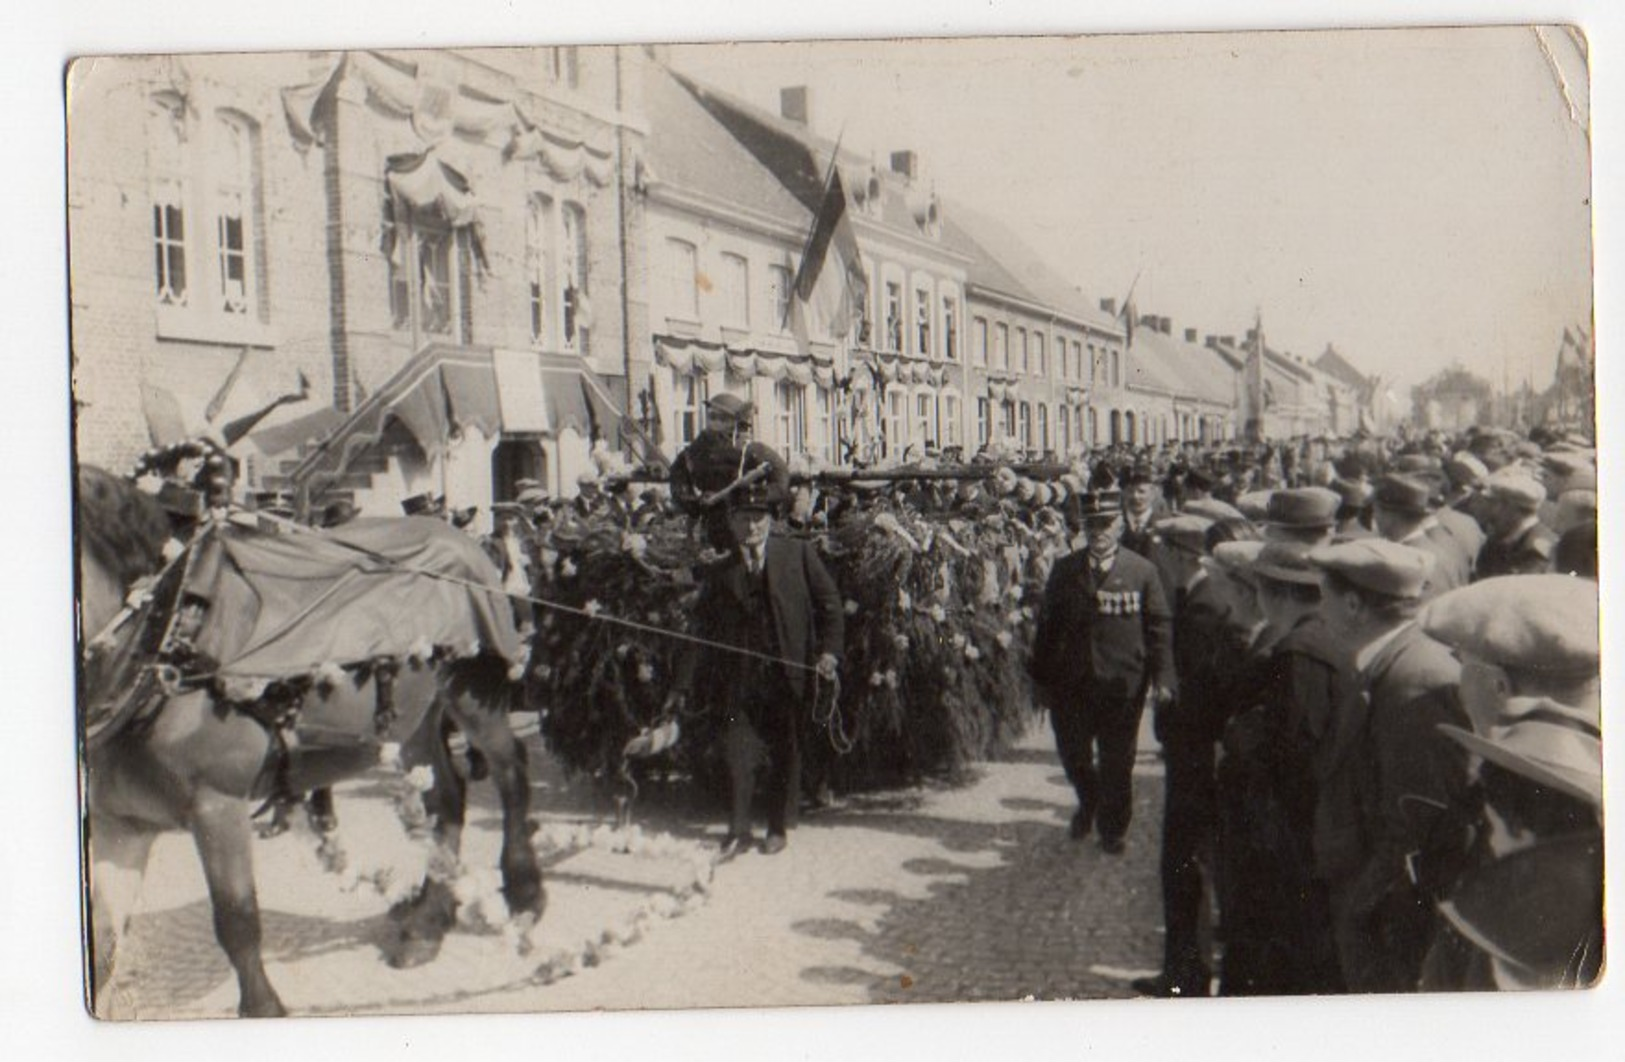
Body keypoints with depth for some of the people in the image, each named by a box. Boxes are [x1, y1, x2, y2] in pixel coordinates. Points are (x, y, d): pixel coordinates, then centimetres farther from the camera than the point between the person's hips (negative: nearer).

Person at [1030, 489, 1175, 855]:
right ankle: (1088, 805, 43)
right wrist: (1042, 677, 6)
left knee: (1117, 763, 8)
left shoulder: (1142, 571, -3)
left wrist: (1162, 678, -12)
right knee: (1073, 755, 13)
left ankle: (1112, 829, 29)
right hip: (1071, 684, 2)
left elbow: (1159, 627, -4)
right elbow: (1047, 626, 7)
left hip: (1122, 686, -2)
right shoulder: (1064, 570, 2)